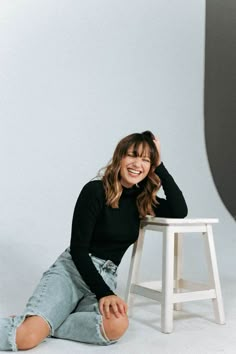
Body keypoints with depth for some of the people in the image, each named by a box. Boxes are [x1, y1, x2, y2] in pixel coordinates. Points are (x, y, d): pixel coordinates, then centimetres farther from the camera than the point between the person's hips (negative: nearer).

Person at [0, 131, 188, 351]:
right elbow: (78, 248, -12)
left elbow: (180, 211, -5)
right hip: (71, 269, -5)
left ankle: (39, 322, -13)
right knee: (26, 338, -32)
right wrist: (104, 293, -21)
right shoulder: (96, 190, -9)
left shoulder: (142, 200, 8)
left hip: (105, 278, 5)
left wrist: (160, 166, -4)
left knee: (117, 326, -33)